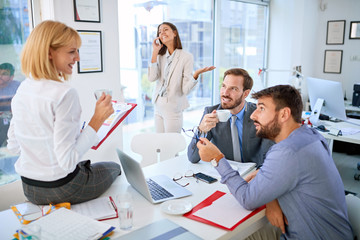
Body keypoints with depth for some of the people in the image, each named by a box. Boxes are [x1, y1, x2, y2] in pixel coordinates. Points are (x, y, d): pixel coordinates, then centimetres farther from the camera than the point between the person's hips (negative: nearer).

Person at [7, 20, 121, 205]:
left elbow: (13, 146, 7)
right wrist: (98, 119, -25)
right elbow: (68, 160, -27)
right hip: (62, 189, -7)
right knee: (114, 168, 23)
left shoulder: (21, 91, -2)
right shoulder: (64, 94, -26)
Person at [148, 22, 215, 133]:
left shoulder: (186, 57, -10)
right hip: (158, 106, 5)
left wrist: (196, 74, -31)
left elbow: (185, 90, -14)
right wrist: (155, 51, -8)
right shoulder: (160, 56, 6)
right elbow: (152, 78, -10)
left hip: (173, 109, -5)